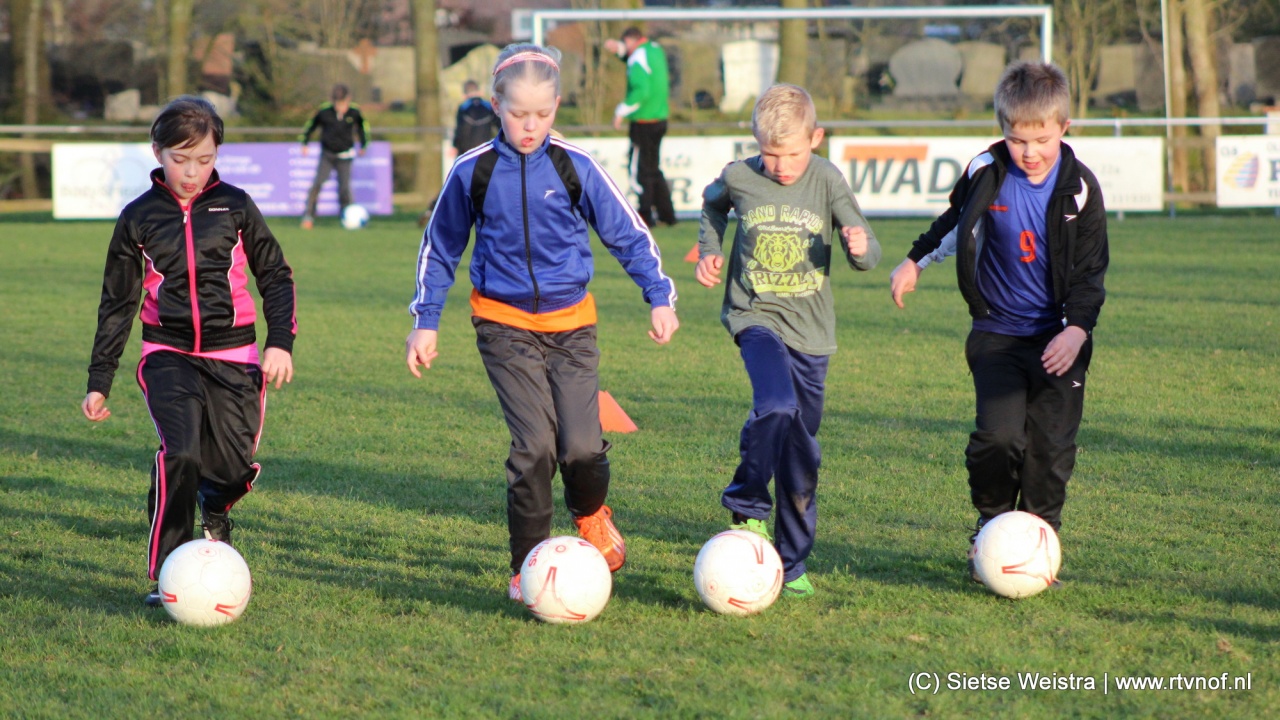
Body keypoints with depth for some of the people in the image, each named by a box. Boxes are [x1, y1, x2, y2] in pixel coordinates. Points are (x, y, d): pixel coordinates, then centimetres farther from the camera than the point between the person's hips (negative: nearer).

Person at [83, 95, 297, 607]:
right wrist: (99, 382, 9)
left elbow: (276, 276, 11)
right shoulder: (139, 217, 3)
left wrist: (280, 341, -3)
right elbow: (116, 303, 10)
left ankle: (214, 509, 41)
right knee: (179, 453, -24)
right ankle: (164, 577, -18)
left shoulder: (234, 206, 3)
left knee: (234, 467, 1)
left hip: (233, 358, 1)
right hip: (168, 357, -1)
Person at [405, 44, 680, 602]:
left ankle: (591, 514, 28)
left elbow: (629, 234, 6)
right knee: (534, 446, -13)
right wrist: (425, 320, 10)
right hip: (505, 325, -1)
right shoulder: (472, 173, -3)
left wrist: (660, 297, -1)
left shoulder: (575, 168, -3)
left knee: (581, 446, -8)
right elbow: (440, 248, 11)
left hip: (570, 324, 1)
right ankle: (526, 566, 3)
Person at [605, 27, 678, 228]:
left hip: (644, 122, -9)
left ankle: (645, 216, -3)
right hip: (660, 119, 9)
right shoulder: (656, 50, 10)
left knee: (640, 170, -3)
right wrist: (619, 48, 15)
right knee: (653, 169, 17)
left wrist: (621, 111, -20)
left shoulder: (638, 59, -16)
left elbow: (641, 91, -26)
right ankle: (667, 214, 18)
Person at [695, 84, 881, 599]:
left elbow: (868, 256, -3)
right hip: (756, 317, -2)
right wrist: (709, 248, 8)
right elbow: (713, 205, 21)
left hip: (810, 328, 2)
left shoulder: (827, 181, -5)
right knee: (776, 406, -31)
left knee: (802, 451, 7)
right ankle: (748, 504, -8)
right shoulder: (739, 178, -4)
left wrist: (860, 248, -25)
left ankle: (791, 564, 19)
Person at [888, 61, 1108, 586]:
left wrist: (1078, 329, -19)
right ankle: (990, 527, 9)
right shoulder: (986, 174, -6)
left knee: (1051, 445, -2)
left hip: (1058, 339, 0)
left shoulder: (1078, 188, -8)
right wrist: (914, 263, 25)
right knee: (998, 435, -14)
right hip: (998, 333, 0)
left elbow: (1090, 271, -5)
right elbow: (955, 224, 16)